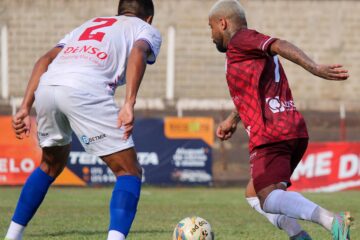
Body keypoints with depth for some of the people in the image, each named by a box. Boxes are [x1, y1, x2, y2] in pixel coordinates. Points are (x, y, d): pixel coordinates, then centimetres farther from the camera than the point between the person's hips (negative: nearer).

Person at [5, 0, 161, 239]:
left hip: (46, 87, 6)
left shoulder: (89, 25, 38)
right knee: (129, 172, 3)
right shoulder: (147, 30, 23)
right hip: (86, 91, -6)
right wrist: (129, 104, -14)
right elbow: (138, 53, -3)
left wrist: (25, 109, 19)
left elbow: (45, 60, 24)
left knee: (51, 164, 30)